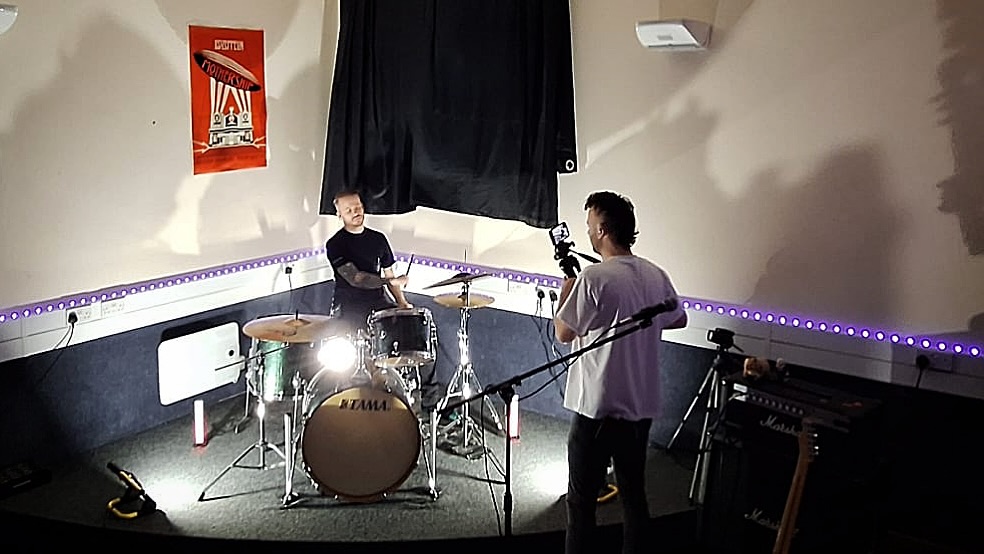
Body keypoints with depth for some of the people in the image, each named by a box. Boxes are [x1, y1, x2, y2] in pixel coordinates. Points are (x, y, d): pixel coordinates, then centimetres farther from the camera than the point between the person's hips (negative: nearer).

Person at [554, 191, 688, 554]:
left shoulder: (594, 277, -18)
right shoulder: (656, 275, 3)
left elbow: (563, 334, -9)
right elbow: (678, 319, 20)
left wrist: (566, 290, 4)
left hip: (598, 406, -7)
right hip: (641, 405, 7)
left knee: (581, 500, 5)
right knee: (634, 494, 16)